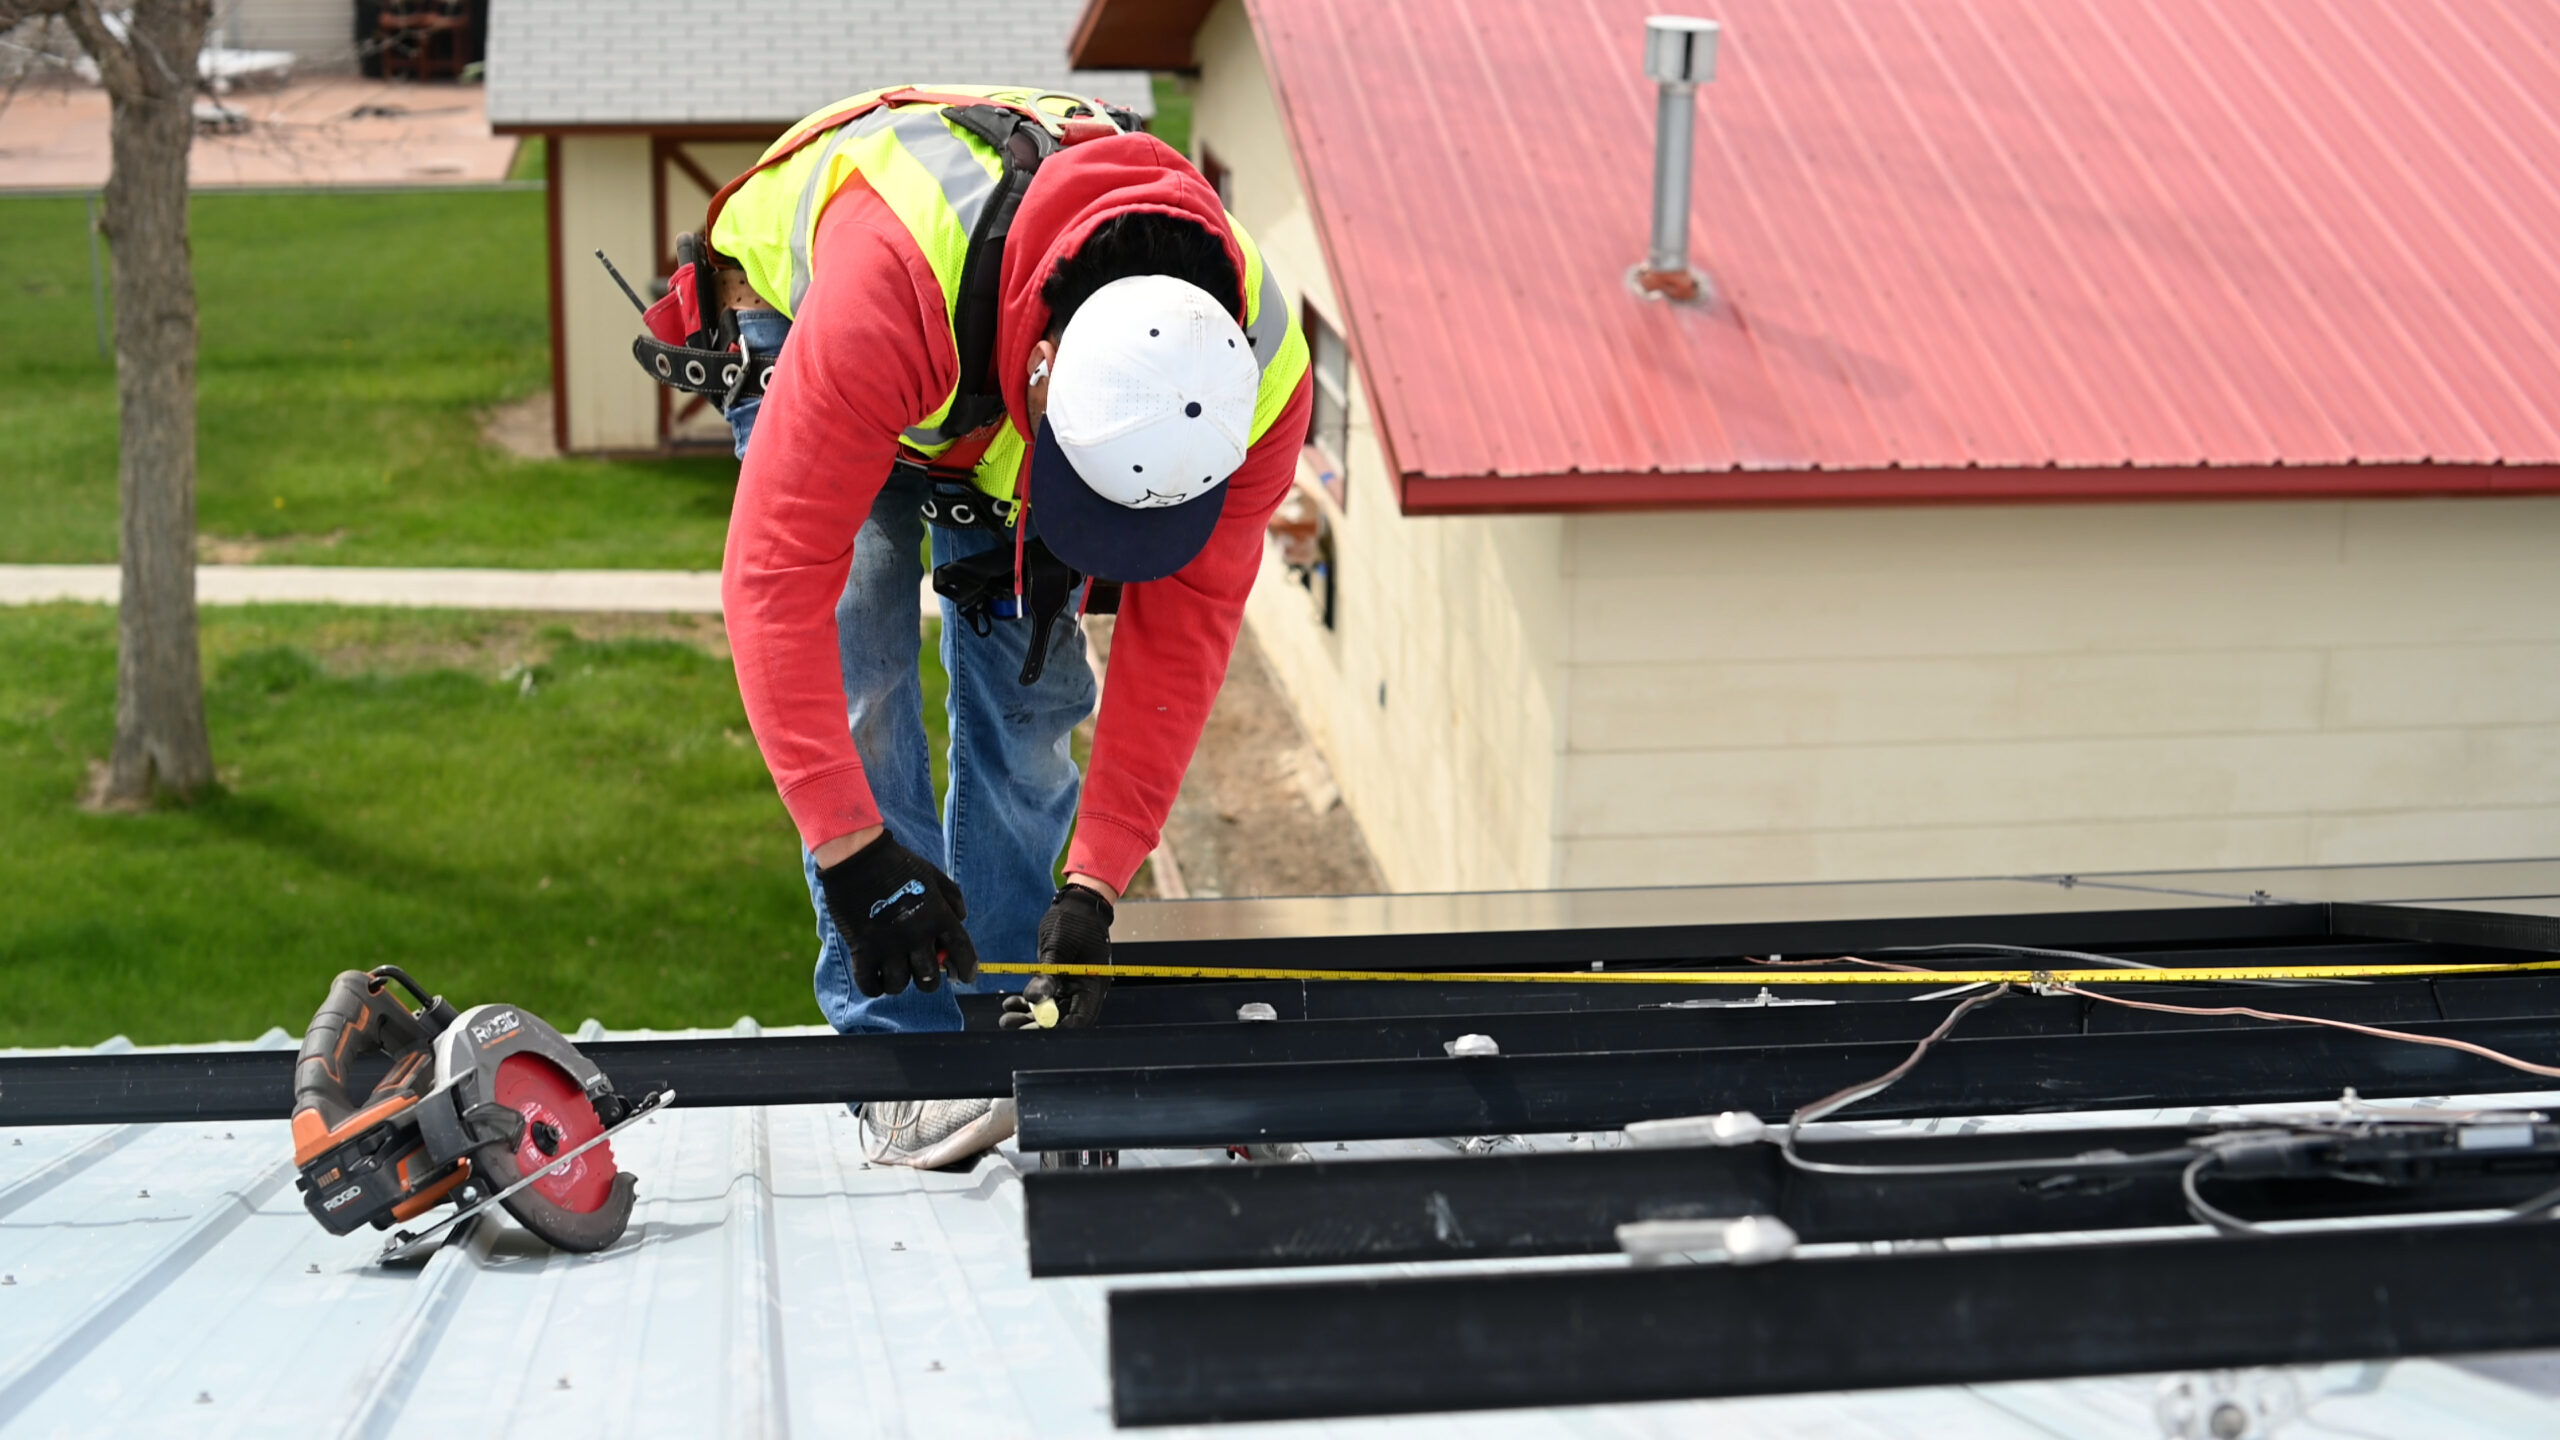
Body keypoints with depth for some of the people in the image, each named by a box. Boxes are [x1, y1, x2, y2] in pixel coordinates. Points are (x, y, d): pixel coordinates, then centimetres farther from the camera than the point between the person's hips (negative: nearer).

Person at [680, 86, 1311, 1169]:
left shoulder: (1258, 374, -35)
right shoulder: (890, 285, -50)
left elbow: (1181, 627, -23)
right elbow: (778, 573, -45)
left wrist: (1096, 886, -25)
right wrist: (853, 851, -46)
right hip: (791, 314, -3)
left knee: (1030, 680, -6)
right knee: (860, 661, -18)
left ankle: (1005, 1024, 7)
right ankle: (898, 1046, -13)